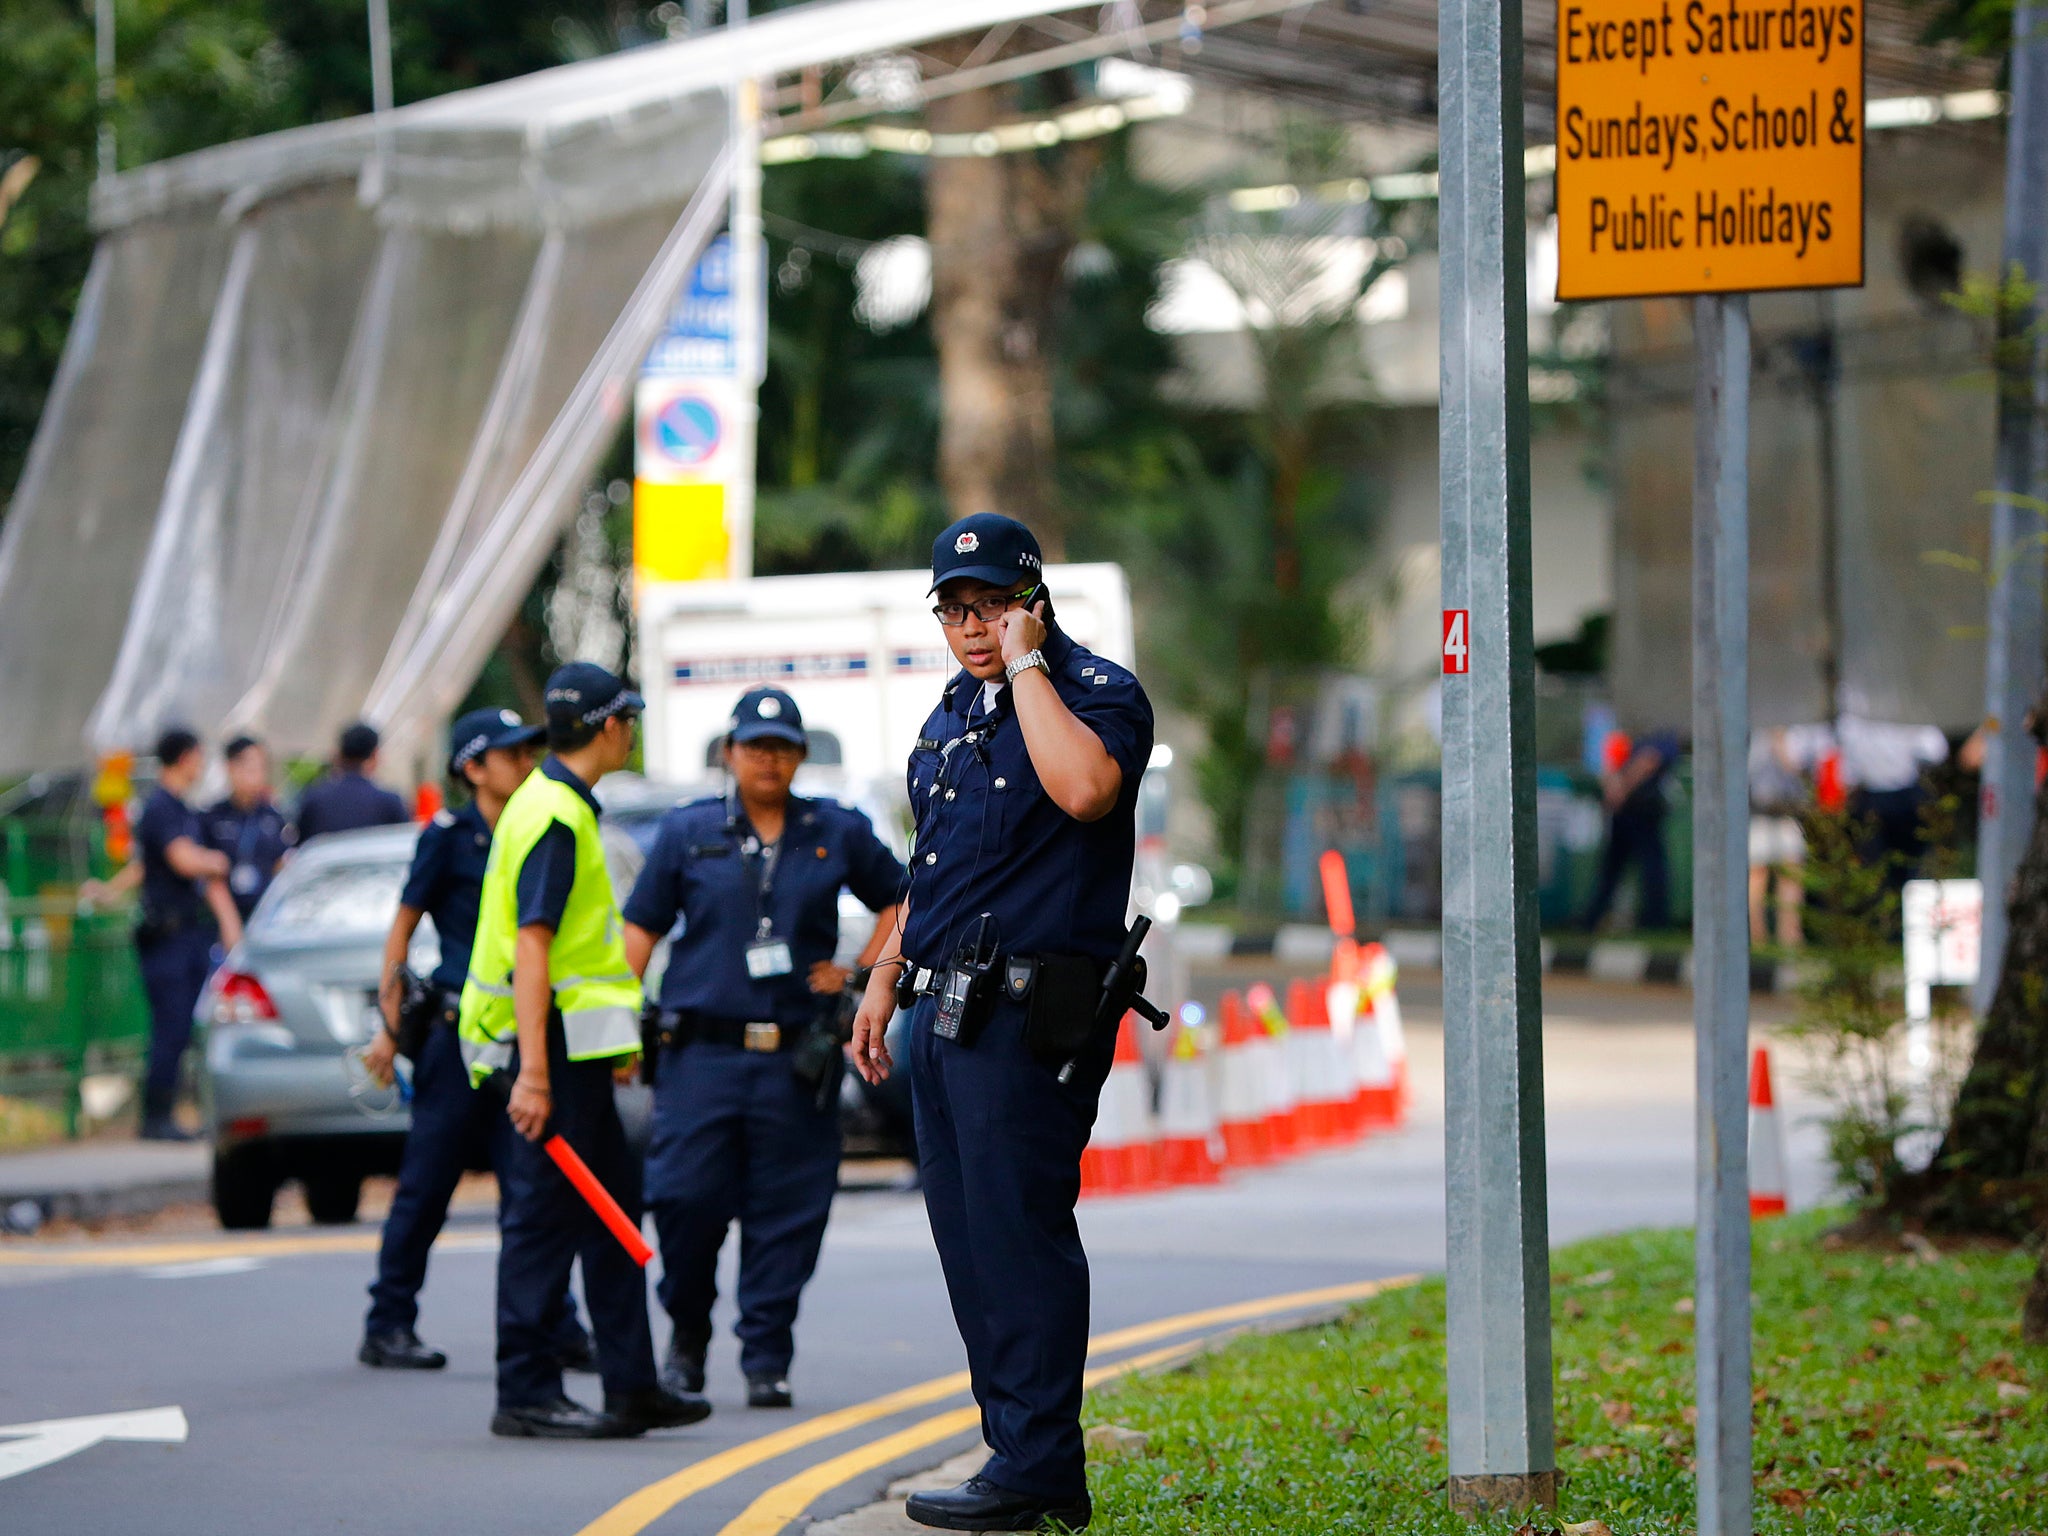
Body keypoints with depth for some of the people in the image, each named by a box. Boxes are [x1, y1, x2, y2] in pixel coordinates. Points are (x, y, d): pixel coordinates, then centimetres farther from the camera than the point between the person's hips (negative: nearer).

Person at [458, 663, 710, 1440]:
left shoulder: (558, 805, 16)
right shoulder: (555, 817, -16)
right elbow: (530, 951, -22)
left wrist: (615, 1042, 31)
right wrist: (533, 1074, -27)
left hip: (573, 1051, 11)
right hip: (553, 1046, -11)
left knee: (612, 1202, 13)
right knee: (545, 1215, -6)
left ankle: (632, 1385, 17)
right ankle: (527, 1393, -2)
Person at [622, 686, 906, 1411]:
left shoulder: (838, 833, 10)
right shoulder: (687, 832, 8)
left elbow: (901, 901, 21)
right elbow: (641, 928, 9)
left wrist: (860, 973, 8)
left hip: (797, 1060, 1)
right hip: (703, 1050, -1)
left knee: (787, 1214, -1)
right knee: (685, 1198, -7)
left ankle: (766, 1358, 7)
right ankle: (687, 1333, 16)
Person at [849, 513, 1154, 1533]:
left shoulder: (1097, 692, -7)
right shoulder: (956, 709, 19)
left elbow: (1085, 787, -30)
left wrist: (1026, 662, -20)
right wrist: (885, 980, 23)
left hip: (1030, 1016, -9)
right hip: (944, 1014, 9)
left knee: (1018, 1233, -10)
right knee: (971, 1245, 10)